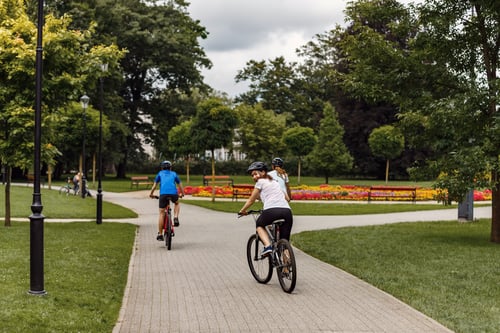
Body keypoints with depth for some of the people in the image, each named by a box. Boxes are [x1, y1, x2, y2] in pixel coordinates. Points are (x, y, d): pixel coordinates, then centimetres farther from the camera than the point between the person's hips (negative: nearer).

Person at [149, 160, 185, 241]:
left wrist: (151, 194, 36)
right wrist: (182, 194, 43)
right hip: (173, 193, 1)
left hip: (163, 194, -1)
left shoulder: (160, 174, 24)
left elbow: (155, 185, 22)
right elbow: (180, 185, 28)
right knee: (177, 203, 33)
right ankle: (176, 218, 8)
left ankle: (160, 234, 5)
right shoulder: (174, 174, 25)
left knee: (161, 213, 6)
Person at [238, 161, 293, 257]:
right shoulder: (275, 182, 31)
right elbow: (287, 198, 33)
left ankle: (267, 245, 3)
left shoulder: (260, 182, 13)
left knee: (259, 225, 26)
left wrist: (242, 210, 34)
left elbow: (251, 200, 19)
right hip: (287, 210, 5)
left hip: (272, 210, -5)